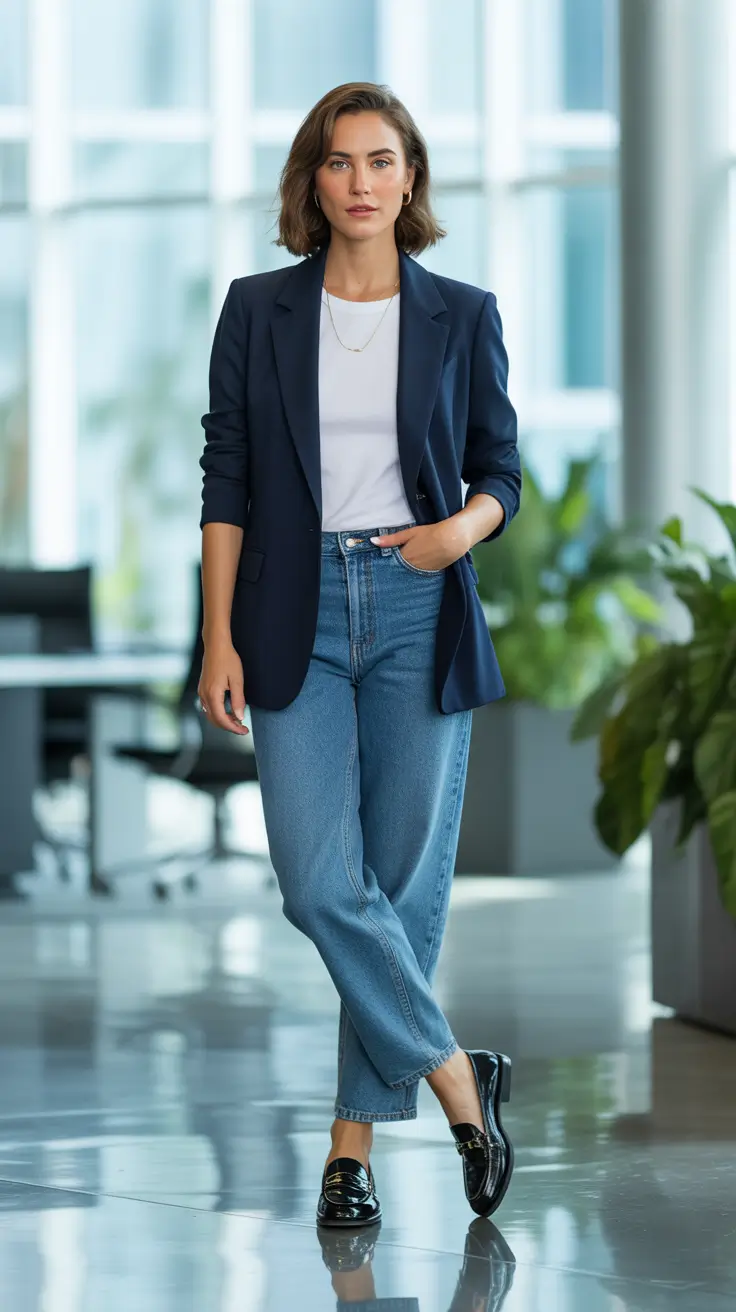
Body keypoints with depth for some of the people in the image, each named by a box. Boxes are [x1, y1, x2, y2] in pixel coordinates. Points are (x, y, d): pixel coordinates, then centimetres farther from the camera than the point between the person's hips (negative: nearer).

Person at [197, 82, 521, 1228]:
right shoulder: (259, 312, 4)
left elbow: (500, 472, 9)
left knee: (406, 877, 2)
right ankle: (458, 1080, 5)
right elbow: (227, 479, 3)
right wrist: (220, 636, -4)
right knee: (321, 882, -11)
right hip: (299, 616, 0)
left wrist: (463, 528, -14)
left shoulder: (461, 316, 4)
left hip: (420, 616, 0)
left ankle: (357, 1136, 12)